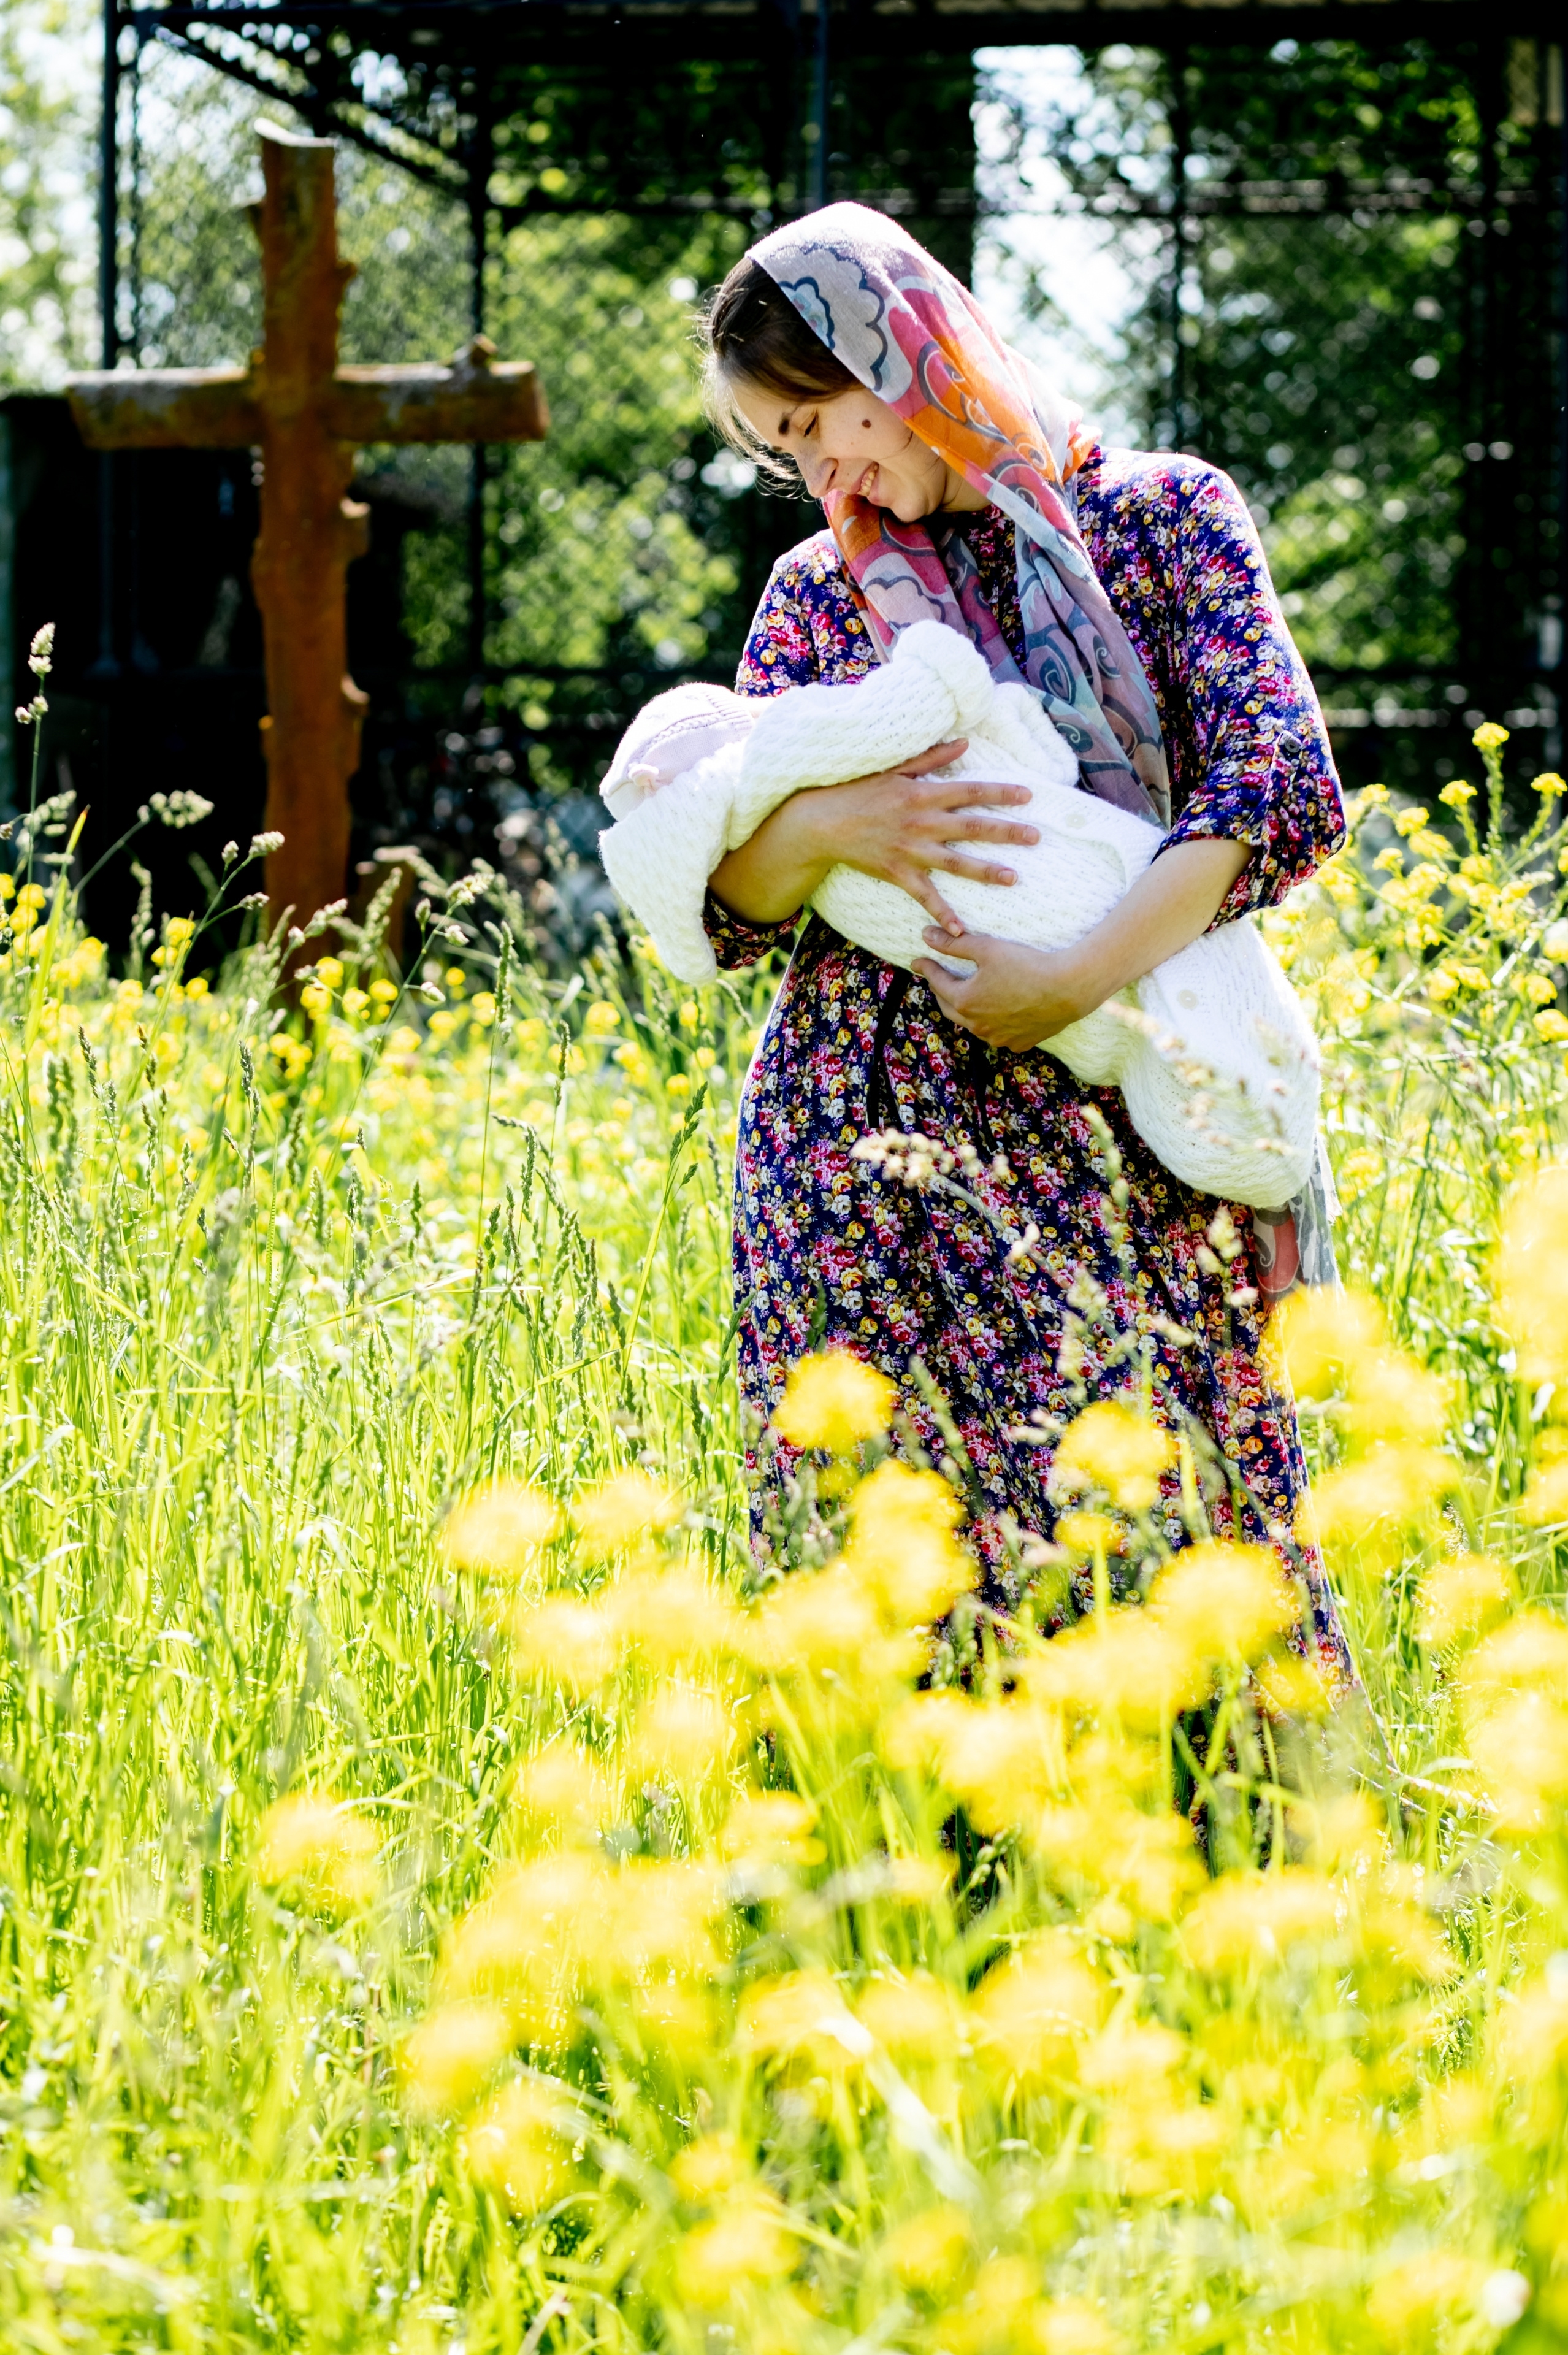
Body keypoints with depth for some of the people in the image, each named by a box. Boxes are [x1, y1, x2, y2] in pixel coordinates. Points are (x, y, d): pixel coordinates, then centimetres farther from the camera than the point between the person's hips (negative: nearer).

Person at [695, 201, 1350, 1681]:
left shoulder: (1163, 517, 6)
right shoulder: (821, 593, 16)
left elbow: (1284, 788, -7)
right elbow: (726, 908, 10)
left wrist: (1077, 979, -16)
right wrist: (826, 826, -12)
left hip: (1114, 1132, -2)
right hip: (862, 1134, 2)